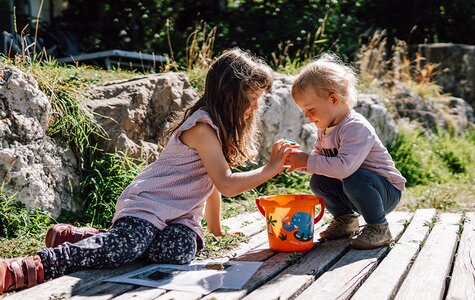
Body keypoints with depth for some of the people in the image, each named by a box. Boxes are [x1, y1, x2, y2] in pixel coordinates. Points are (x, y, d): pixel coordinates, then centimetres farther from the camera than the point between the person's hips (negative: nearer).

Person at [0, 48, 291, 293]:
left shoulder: (218, 126, 17)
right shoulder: (202, 127, -14)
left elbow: (213, 183, 25)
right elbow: (227, 185, -17)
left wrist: (216, 229, 28)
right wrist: (270, 169, -8)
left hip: (180, 216, 8)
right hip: (148, 204, -8)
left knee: (178, 250, -24)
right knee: (125, 247, -35)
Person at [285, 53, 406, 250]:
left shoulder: (355, 127, -29)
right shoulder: (325, 129, 1)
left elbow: (345, 167, -42)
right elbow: (319, 158, 7)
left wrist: (307, 161, -33)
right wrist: (300, 162, -14)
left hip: (388, 191, -8)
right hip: (359, 188, 8)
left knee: (354, 179, -35)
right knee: (317, 182, -6)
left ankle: (379, 229, -13)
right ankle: (345, 218, 16)